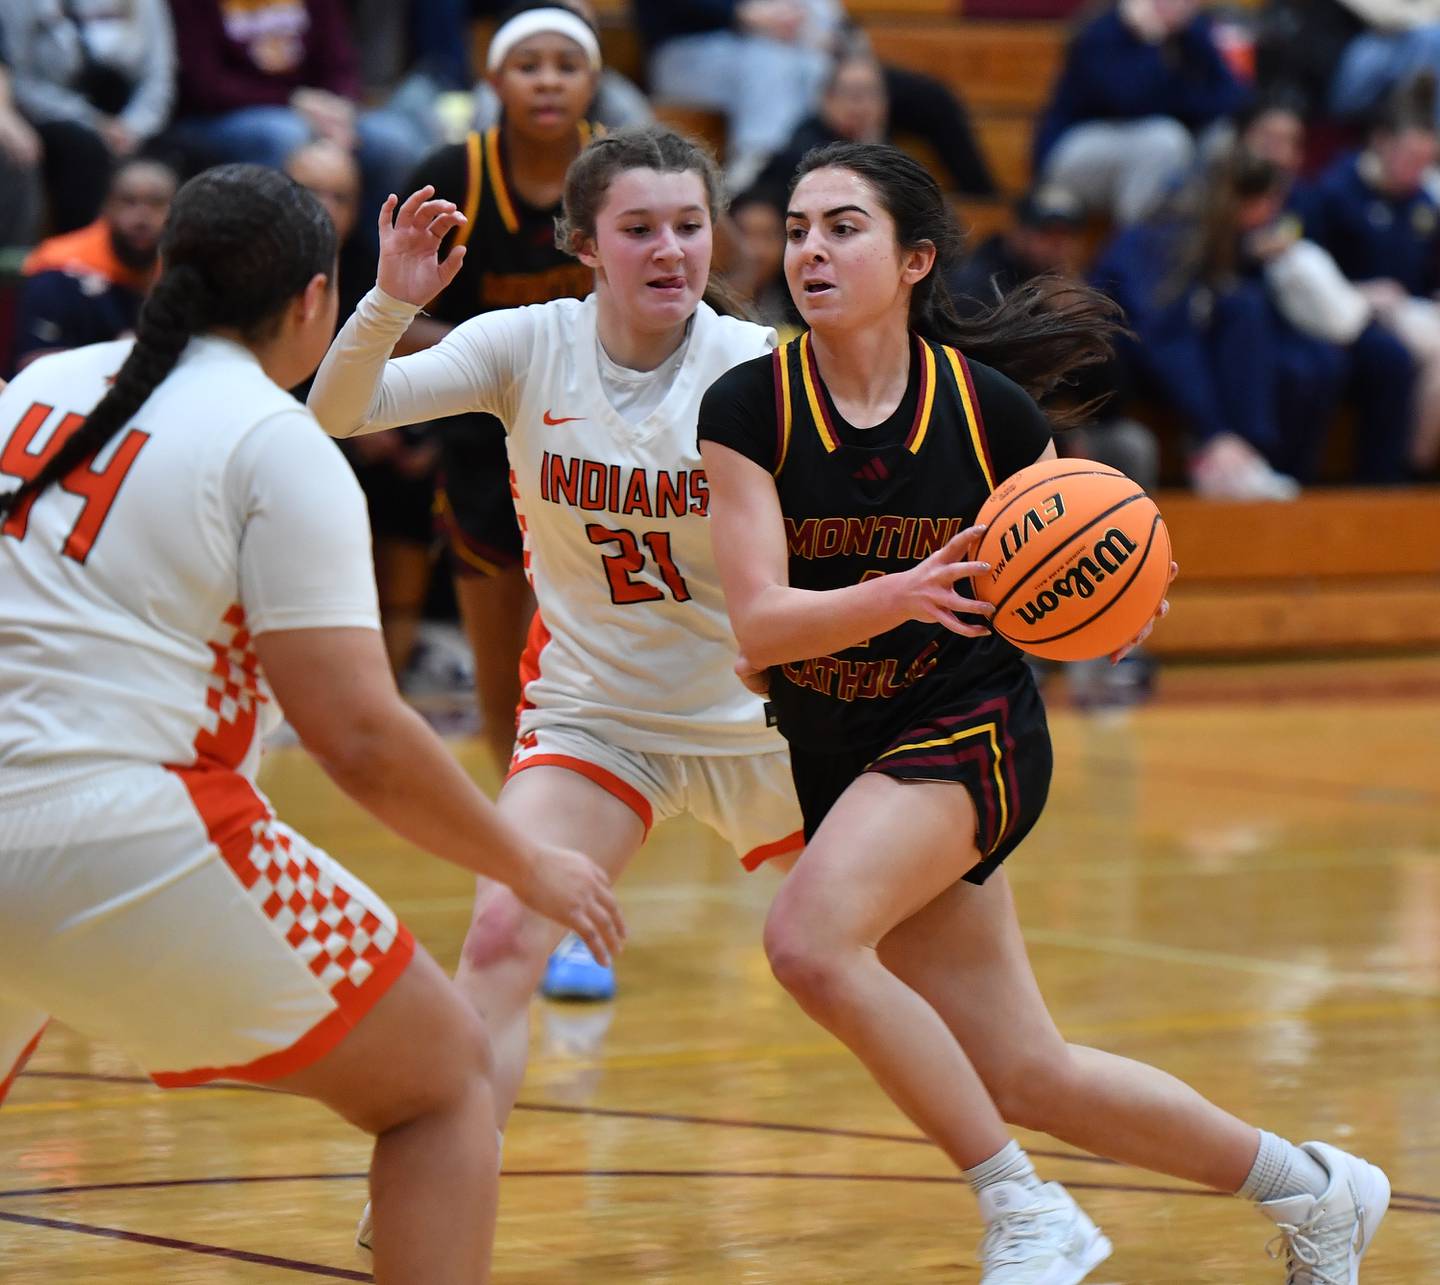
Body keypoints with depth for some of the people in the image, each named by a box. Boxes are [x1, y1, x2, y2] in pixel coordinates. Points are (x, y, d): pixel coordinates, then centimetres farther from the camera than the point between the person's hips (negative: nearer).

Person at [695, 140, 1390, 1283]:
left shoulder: (988, 408, -11)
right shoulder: (749, 407, -10)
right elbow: (759, 623, -18)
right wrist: (900, 594, -34)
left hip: (970, 728, -3)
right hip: (837, 751, 4)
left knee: (810, 938, -31)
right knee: (1032, 1078, 7)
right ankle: (1307, 1185, 28)